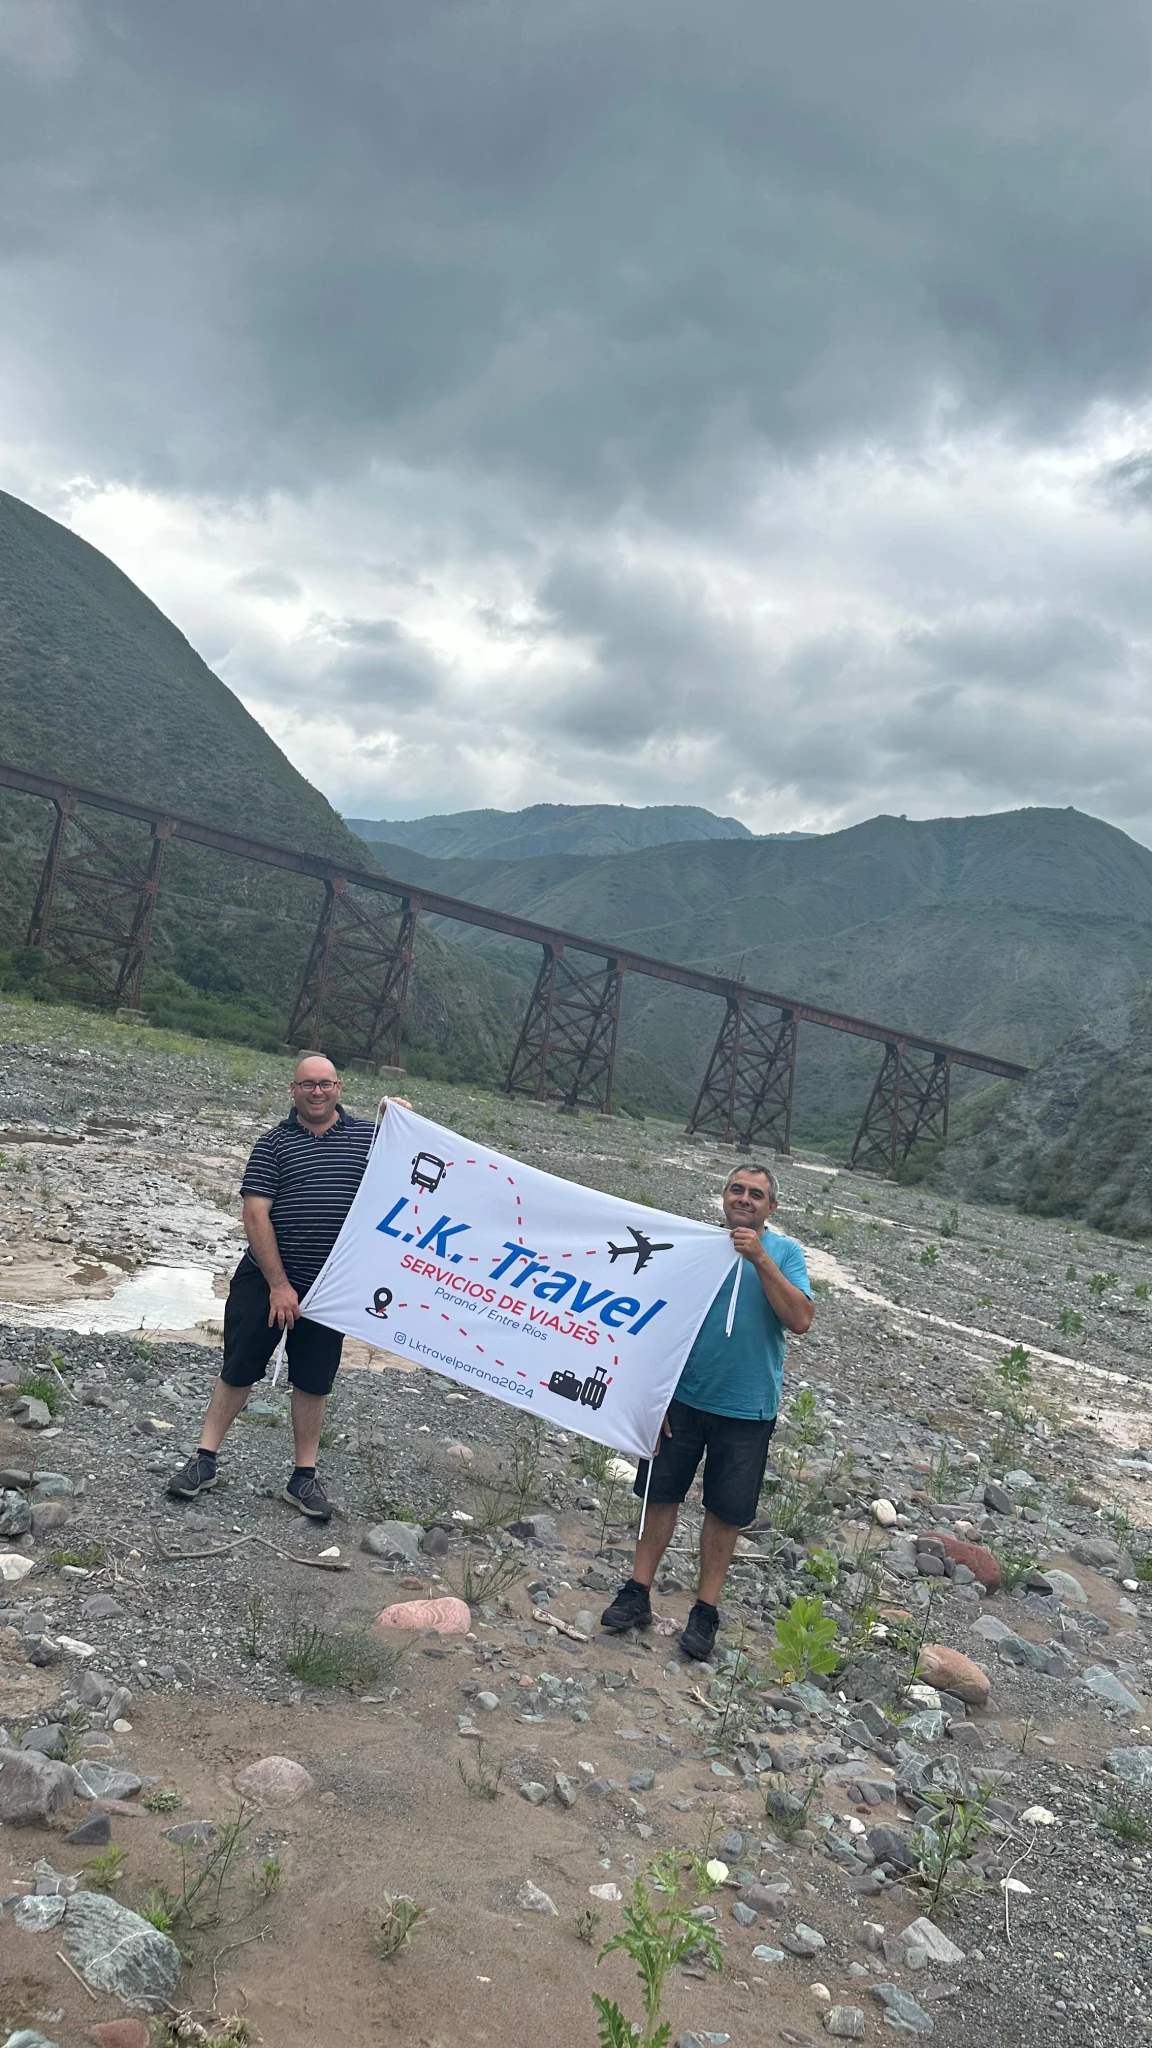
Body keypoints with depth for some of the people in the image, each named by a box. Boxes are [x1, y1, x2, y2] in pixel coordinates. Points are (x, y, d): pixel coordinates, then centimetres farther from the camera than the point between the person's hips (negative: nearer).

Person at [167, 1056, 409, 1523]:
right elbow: (256, 1216, -9)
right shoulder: (274, 1143, -3)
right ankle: (204, 1461, 19)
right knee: (238, 1370, 6)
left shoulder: (369, 1136, 3)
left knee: (314, 1381, 9)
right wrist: (279, 1285, -14)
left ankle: (304, 1477, 20)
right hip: (266, 1279, -1)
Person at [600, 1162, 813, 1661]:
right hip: (683, 1397, 1)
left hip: (747, 1409, -1)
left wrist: (760, 1259, -25)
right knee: (661, 1494, 10)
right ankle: (637, 1594, 23)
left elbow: (800, 1319, -18)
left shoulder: (784, 1252, -5)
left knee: (726, 1512, 9)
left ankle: (705, 1611, 23)